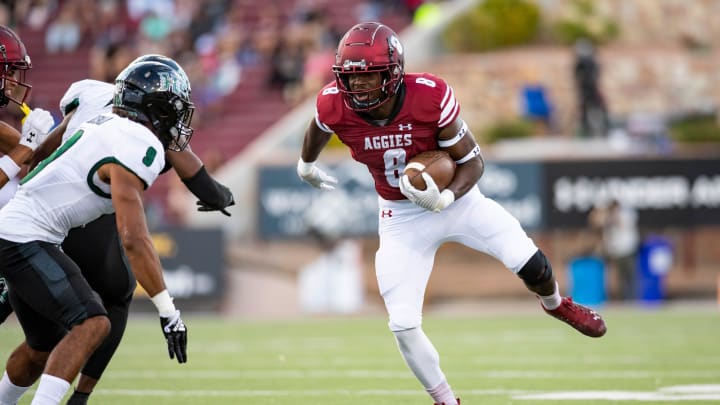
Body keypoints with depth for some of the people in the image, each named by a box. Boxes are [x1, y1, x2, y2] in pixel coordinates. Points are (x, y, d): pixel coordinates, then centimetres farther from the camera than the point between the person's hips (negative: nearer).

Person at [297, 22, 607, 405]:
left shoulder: (430, 97, -29)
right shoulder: (335, 106, -23)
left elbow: (472, 162, -18)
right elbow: (319, 127, 5)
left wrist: (444, 198, -36)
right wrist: (306, 164, 24)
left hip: (455, 197, -1)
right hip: (401, 216, 2)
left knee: (528, 262, -11)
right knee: (403, 326, -5)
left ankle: (555, 303, 27)